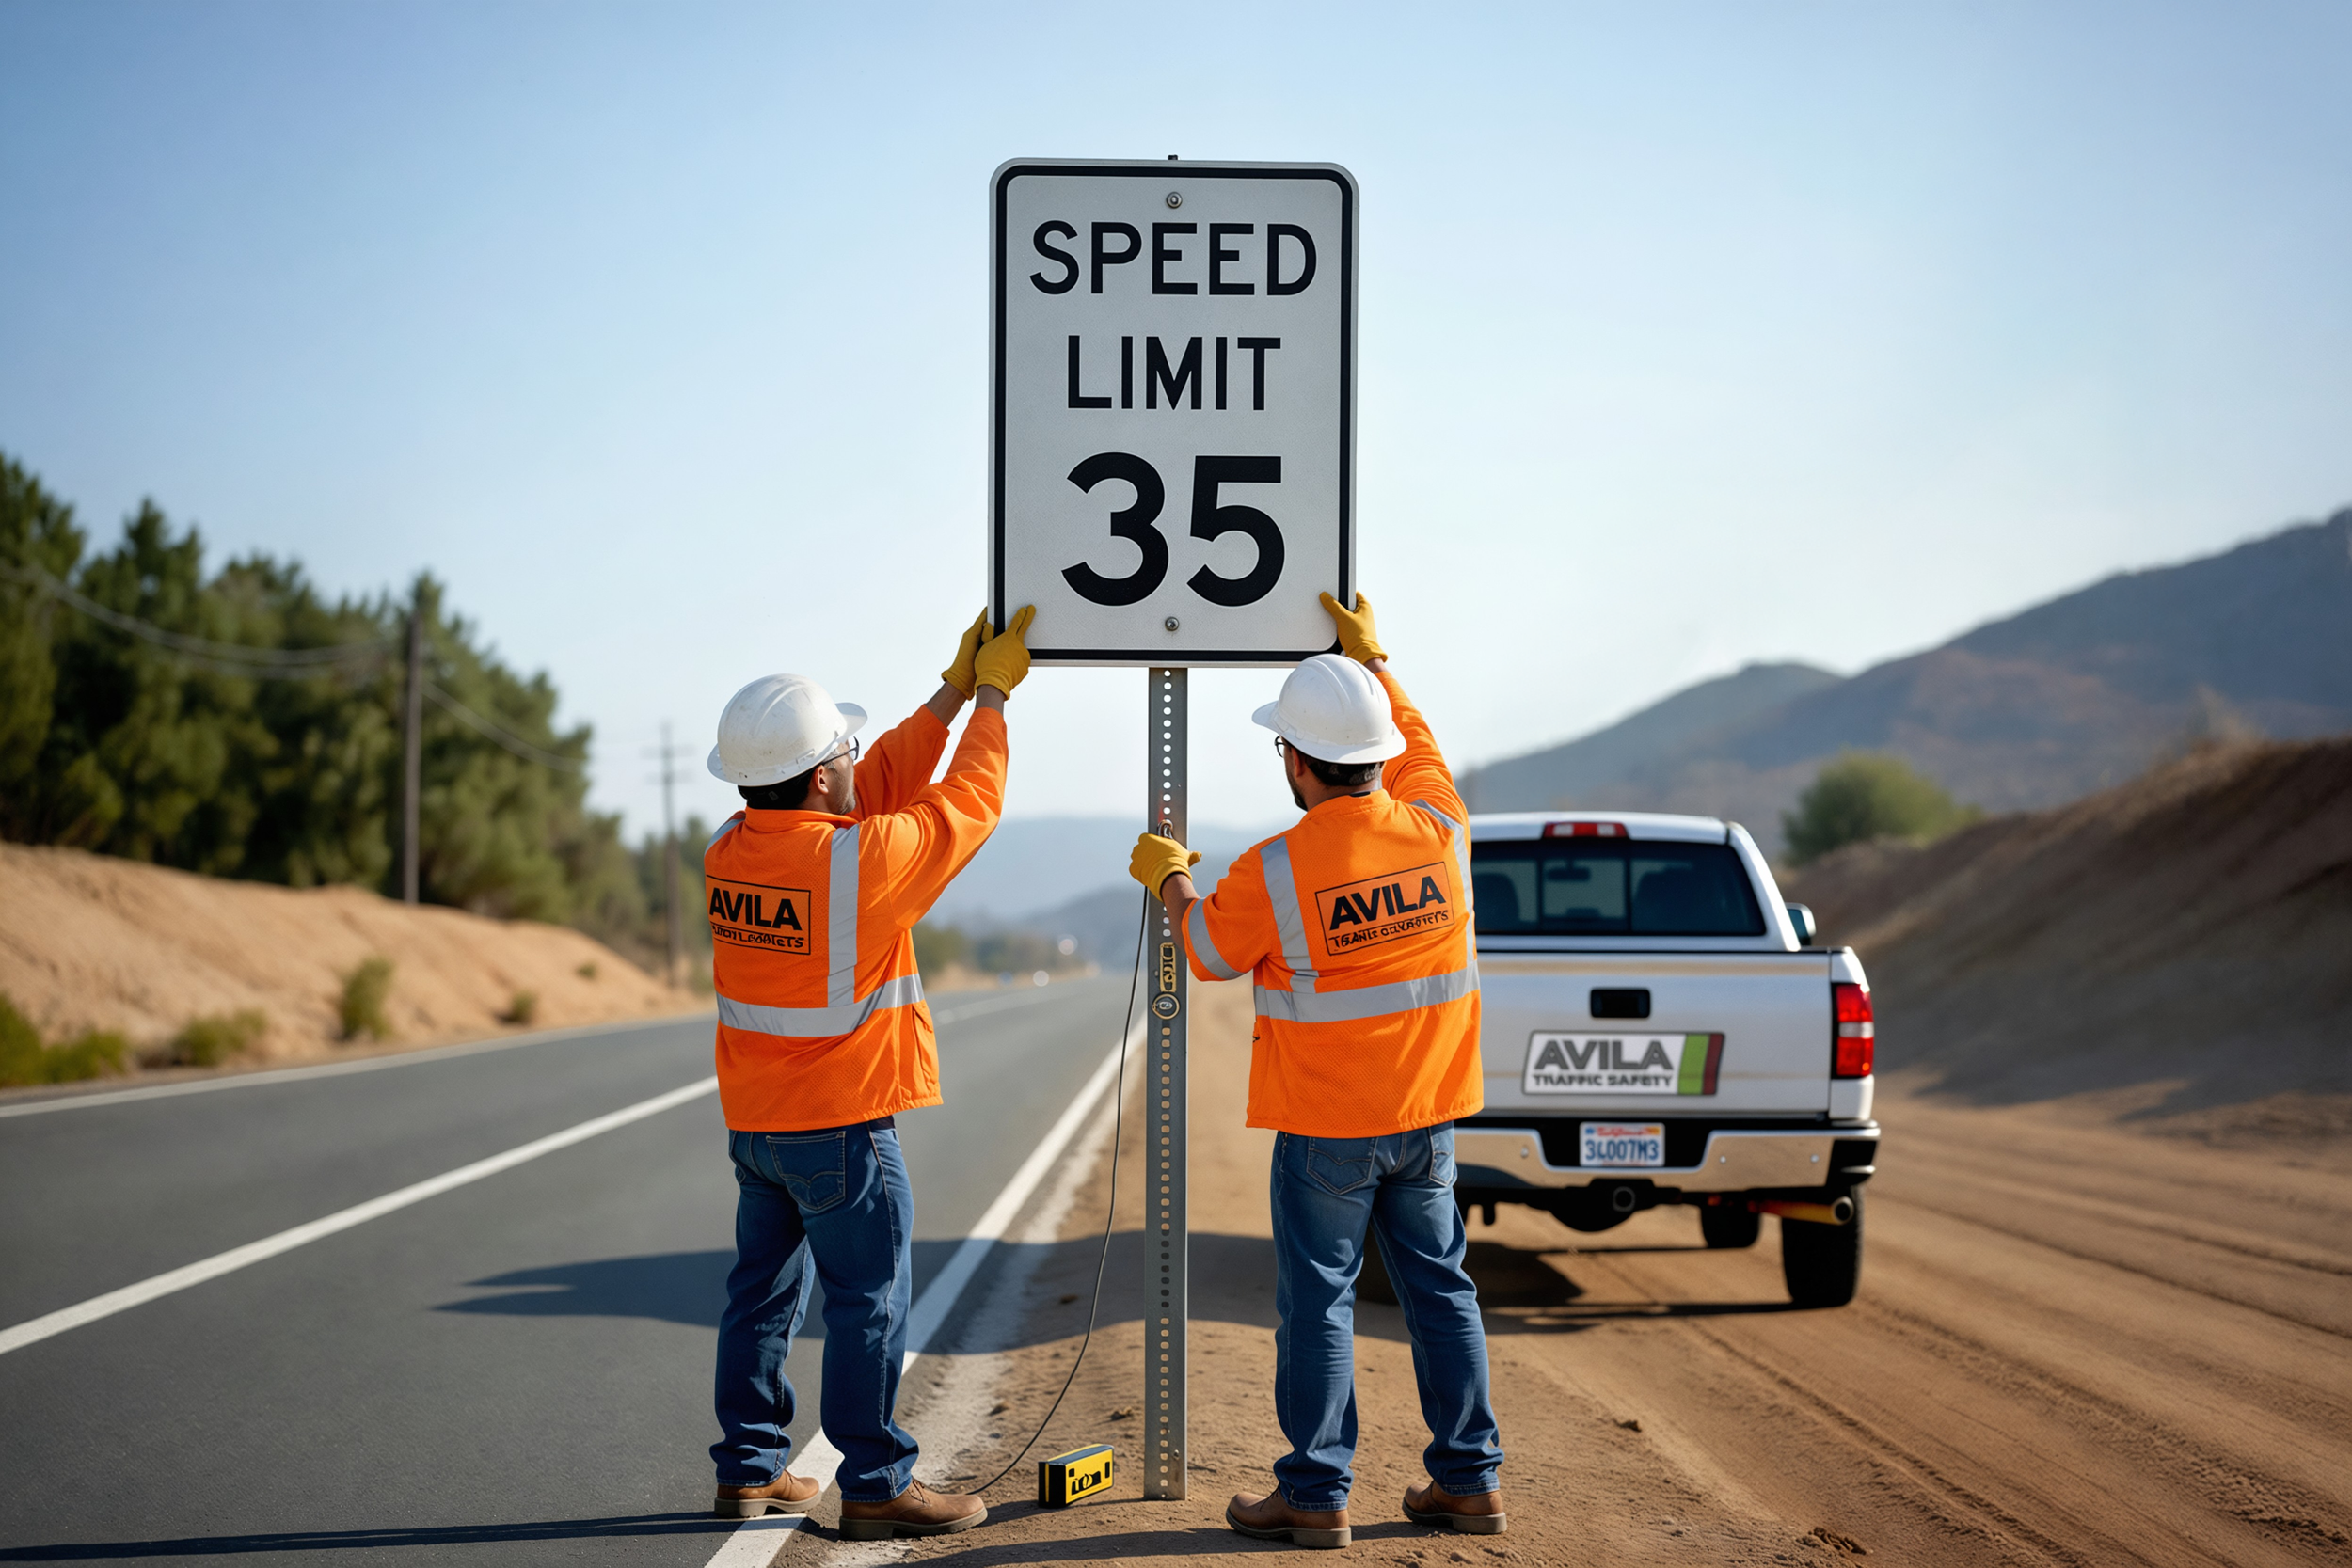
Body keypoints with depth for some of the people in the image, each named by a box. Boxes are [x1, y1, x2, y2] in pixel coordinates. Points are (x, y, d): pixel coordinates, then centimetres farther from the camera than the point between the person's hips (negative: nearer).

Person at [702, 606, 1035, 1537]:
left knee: (763, 1292, 15)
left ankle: (749, 1470, 22)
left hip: (753, 1125, 7)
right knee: (869, 1301, 0)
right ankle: (875, 1486, 4)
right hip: (841, 1127, -7)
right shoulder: (859, 860, -21)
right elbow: (969, 801, -8)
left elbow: (882, 783, 10)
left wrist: (954, 691, 12)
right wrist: (991, 694, 6)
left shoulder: (730, 853, 1)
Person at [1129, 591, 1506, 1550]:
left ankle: (1315, 1491, 7)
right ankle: (1469, 1478, 17)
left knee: (1317, 1297, 3)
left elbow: (1209, 952, 2)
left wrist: (1170, 878, 20)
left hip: (1326, 1128, -5)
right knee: (1438, 1284, 12)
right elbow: (1416, 745, 19)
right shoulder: (1439, 831, -4)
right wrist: (1371, 659, 30)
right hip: (1428, 1111, 5)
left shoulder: (1272, 872, -18)